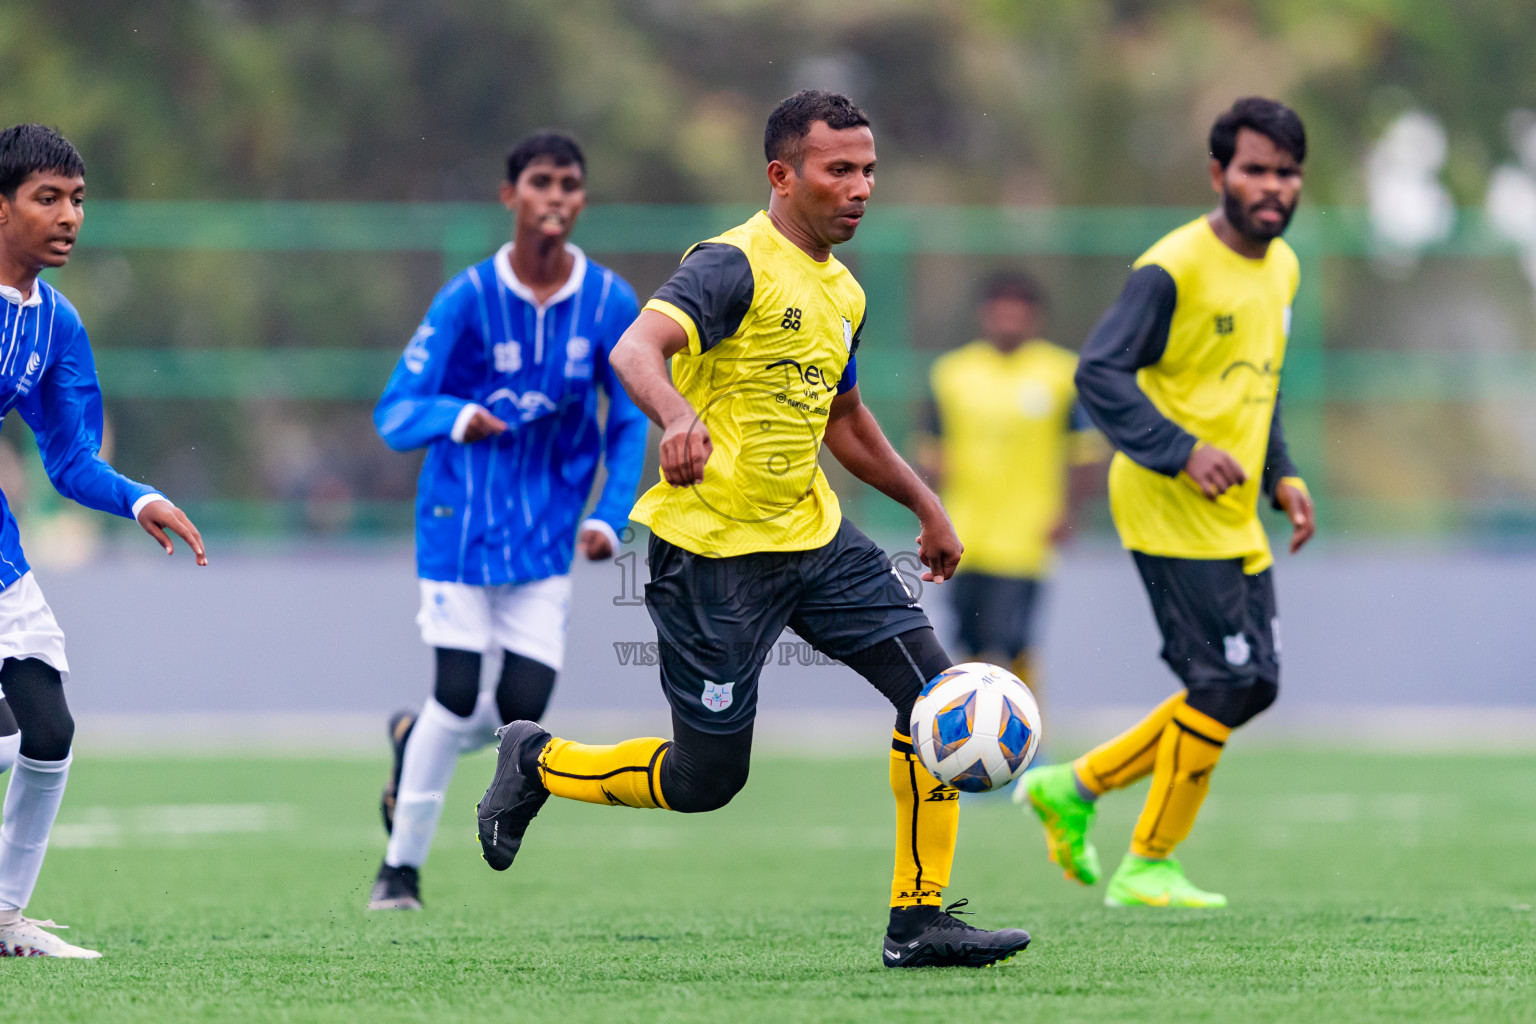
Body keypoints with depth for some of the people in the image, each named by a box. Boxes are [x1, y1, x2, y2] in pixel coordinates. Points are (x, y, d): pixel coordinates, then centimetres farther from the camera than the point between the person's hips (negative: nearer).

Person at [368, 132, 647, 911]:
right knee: (458, 695, -9)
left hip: (546, 533, 3)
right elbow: (395, 415, -10)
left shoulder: (611, 304, -3)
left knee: (523, 708, -5)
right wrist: (456, 417, -32)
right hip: (460, 522, -3)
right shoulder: (469, 298, -10)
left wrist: (611, 517, -7)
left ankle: (416, 740, 29)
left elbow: (628, 424, 7)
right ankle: (402, 862, 9)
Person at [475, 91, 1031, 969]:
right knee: (706, 780, -3)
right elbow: (636, 350, -31)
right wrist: (677, 414, -52)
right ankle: (536, 764, 25)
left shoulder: (844, 294, 12)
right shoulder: (736, 265, -15)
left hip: (813, 534, 8)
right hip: (713, 549, -8)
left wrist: (926, 506, 29)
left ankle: (919, 920, 1)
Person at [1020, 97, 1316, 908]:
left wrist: (1282, 477, 12)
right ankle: (1148, 866, 2)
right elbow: (1099, 372, -18)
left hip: (1233, 519, 9)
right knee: (1226, 684, -10)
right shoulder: (1174, 269, -15)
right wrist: (1182, 452, -26)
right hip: (1169, 508, -9)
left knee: (1252, 685, 8)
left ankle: (1076, 786, 19)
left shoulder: (1282, 269, 12)